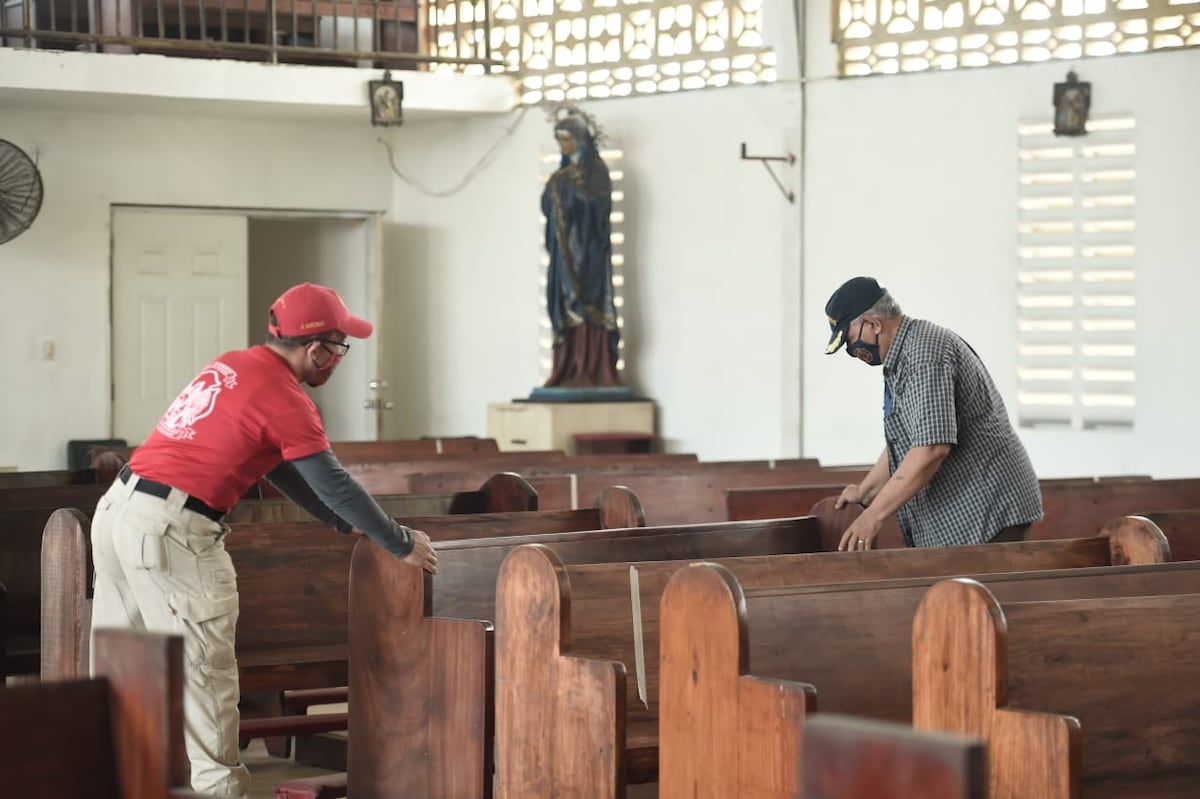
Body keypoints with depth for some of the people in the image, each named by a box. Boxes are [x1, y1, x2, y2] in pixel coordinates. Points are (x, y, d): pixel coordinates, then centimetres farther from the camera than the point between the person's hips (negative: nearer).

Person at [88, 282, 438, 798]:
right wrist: (402, 544, 3)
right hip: (172, 528, -9)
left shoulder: (230, 367, 17)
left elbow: (280, 466, 24)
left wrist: (349, 525, 28)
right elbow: (333, 483, -8)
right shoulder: (285, 397, -10)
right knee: (204, 670, -1)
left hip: (116, 507, 9)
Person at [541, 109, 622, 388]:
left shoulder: (596, 169, -5)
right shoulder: (564, 173, 17)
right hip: (565, 248, 8)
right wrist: (554, 191, -6)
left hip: (588, 248, -8)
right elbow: (548, 206, 13)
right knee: (567, 306, 4)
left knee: (587, 306, -11)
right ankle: (569, 372, 4)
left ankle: (592, 372, -13)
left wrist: (565, 188, -17)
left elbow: (595, 201, -20)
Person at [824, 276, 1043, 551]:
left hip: (986, 512, -10)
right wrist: (863, 492, 29)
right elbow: (904, 443, 28)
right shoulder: (904, 354, 17)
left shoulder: (925, 353, -17)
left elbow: (931, 448, -26)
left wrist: (873, 515, -22)